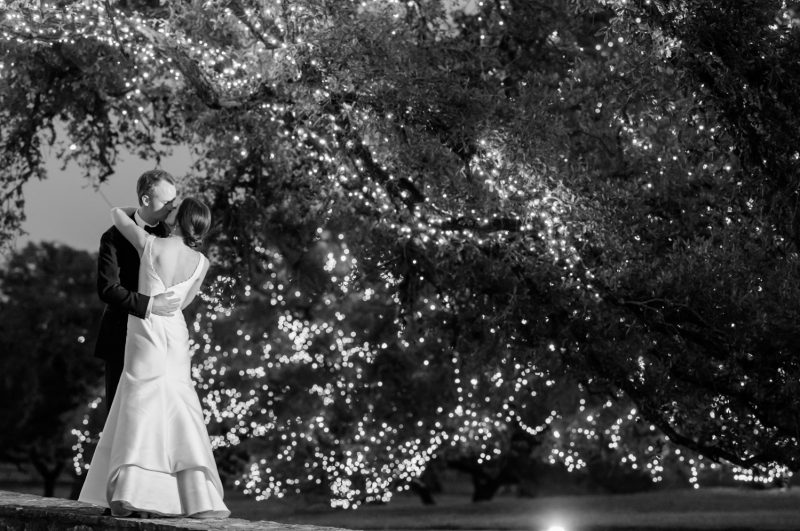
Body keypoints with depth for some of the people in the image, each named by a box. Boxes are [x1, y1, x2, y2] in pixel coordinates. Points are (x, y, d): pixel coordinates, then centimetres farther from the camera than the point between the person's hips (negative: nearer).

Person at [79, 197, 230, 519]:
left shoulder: (151, 244, -5)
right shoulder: (201, 263, 3)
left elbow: (117, 214, 9)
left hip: (146, 332, -2)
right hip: (176, 334, 2)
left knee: (141, 407, -5)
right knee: (180, 412, 5)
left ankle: (132, 494, -17)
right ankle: (198, 497, -1)